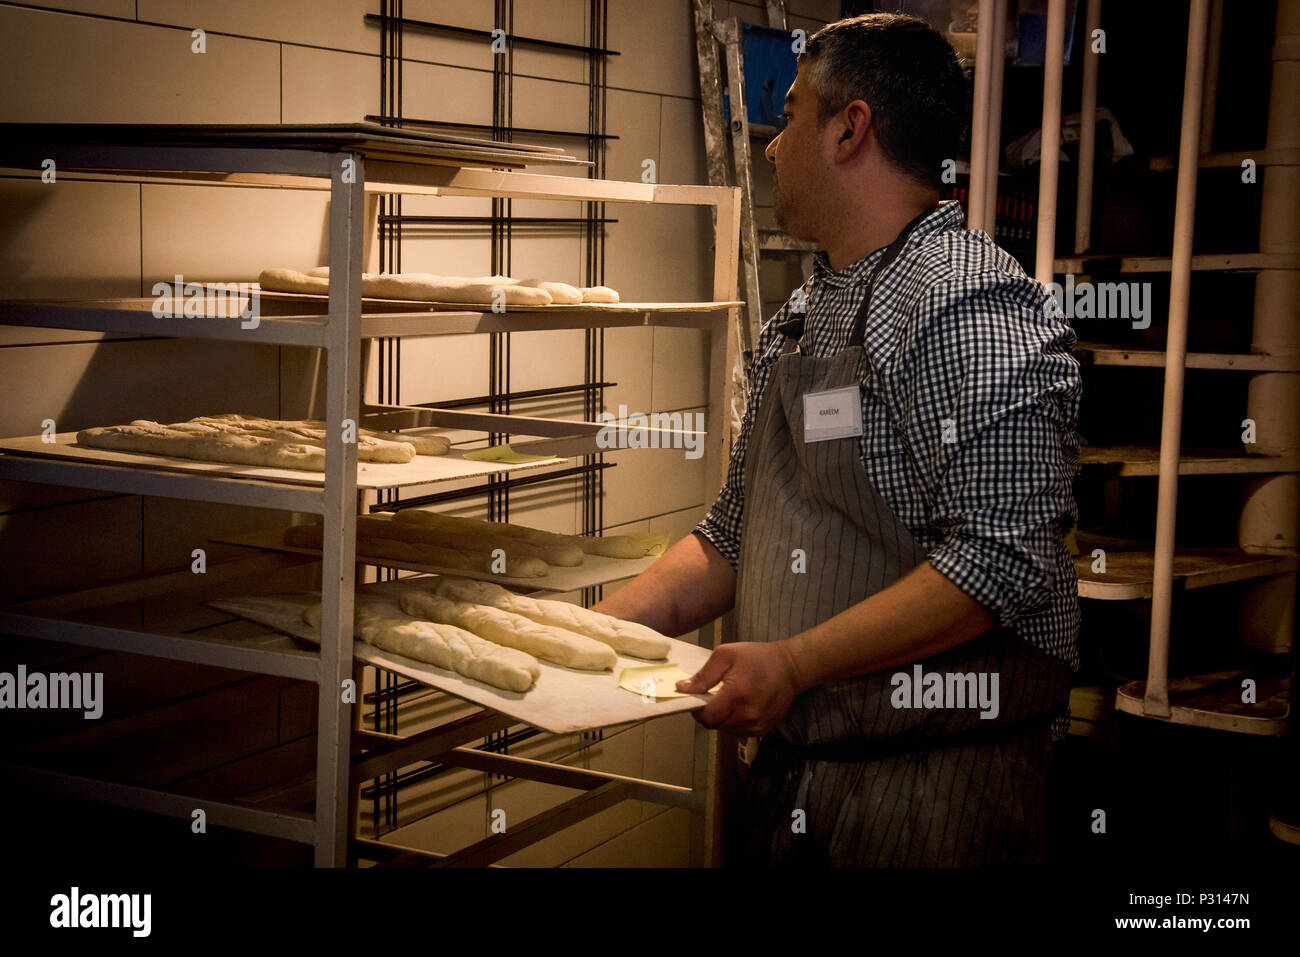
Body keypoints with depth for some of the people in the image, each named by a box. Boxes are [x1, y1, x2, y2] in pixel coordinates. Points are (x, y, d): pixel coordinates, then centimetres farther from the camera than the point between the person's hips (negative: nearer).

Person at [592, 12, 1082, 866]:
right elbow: (736, 533, 18)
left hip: (937, 779, -8)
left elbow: (1000, 559, -23)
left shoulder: (971, 306, -15)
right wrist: (610, 624, 6)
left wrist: (794, 662, -24)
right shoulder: (799, 320, 13)